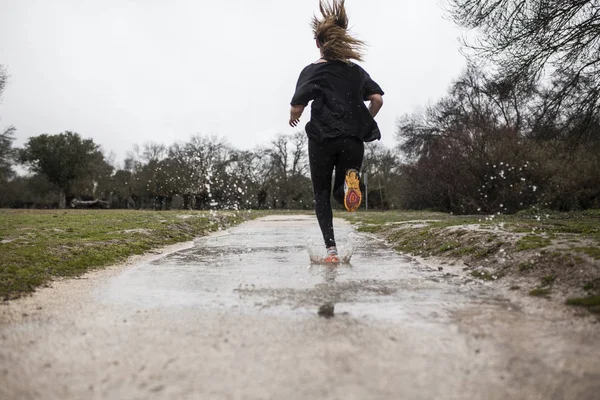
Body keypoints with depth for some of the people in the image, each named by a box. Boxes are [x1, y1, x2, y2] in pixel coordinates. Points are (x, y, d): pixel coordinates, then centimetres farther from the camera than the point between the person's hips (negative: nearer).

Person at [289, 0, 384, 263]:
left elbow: (297, 107, -8)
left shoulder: (312, 71, 0)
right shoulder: (356, 71, 10)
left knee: (322, 194, 12)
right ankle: (350, 177, -21)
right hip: (353, 140, 3)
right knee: (342, 194, 17)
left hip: (322, 140, -2)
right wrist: (364, 122, 16)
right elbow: (377, 99, 1)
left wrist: (293, 118, 15)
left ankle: (331, 249, -1)